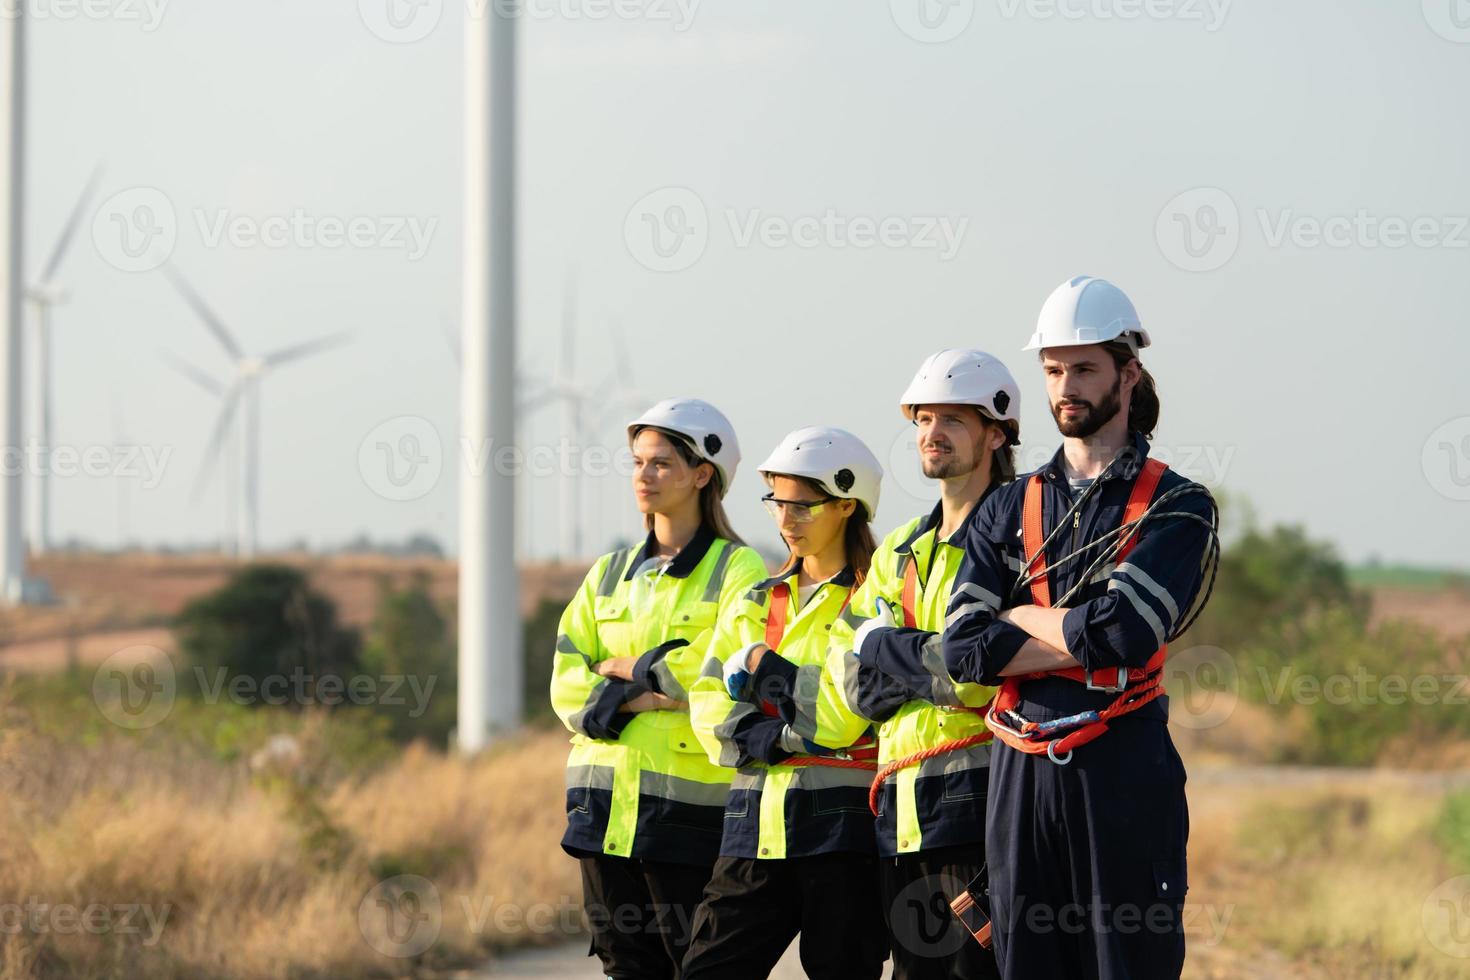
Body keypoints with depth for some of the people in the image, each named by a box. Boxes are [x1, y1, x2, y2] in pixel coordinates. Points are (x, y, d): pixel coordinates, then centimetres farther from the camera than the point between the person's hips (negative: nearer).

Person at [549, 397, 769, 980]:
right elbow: (568, 684, 7)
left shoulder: (738, 570, -1)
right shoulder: (610, 574, 16)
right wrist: (636, 700, -13)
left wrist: (624, 667, -6)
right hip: (604, 797, 6)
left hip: (690, 796, -6)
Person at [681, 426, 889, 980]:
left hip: (842, 826, -5)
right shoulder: (756, 604, 17)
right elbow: (709, 704, 9)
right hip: (757, 825, 5)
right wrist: (763, 739, -10)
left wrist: (766, 671, -12)